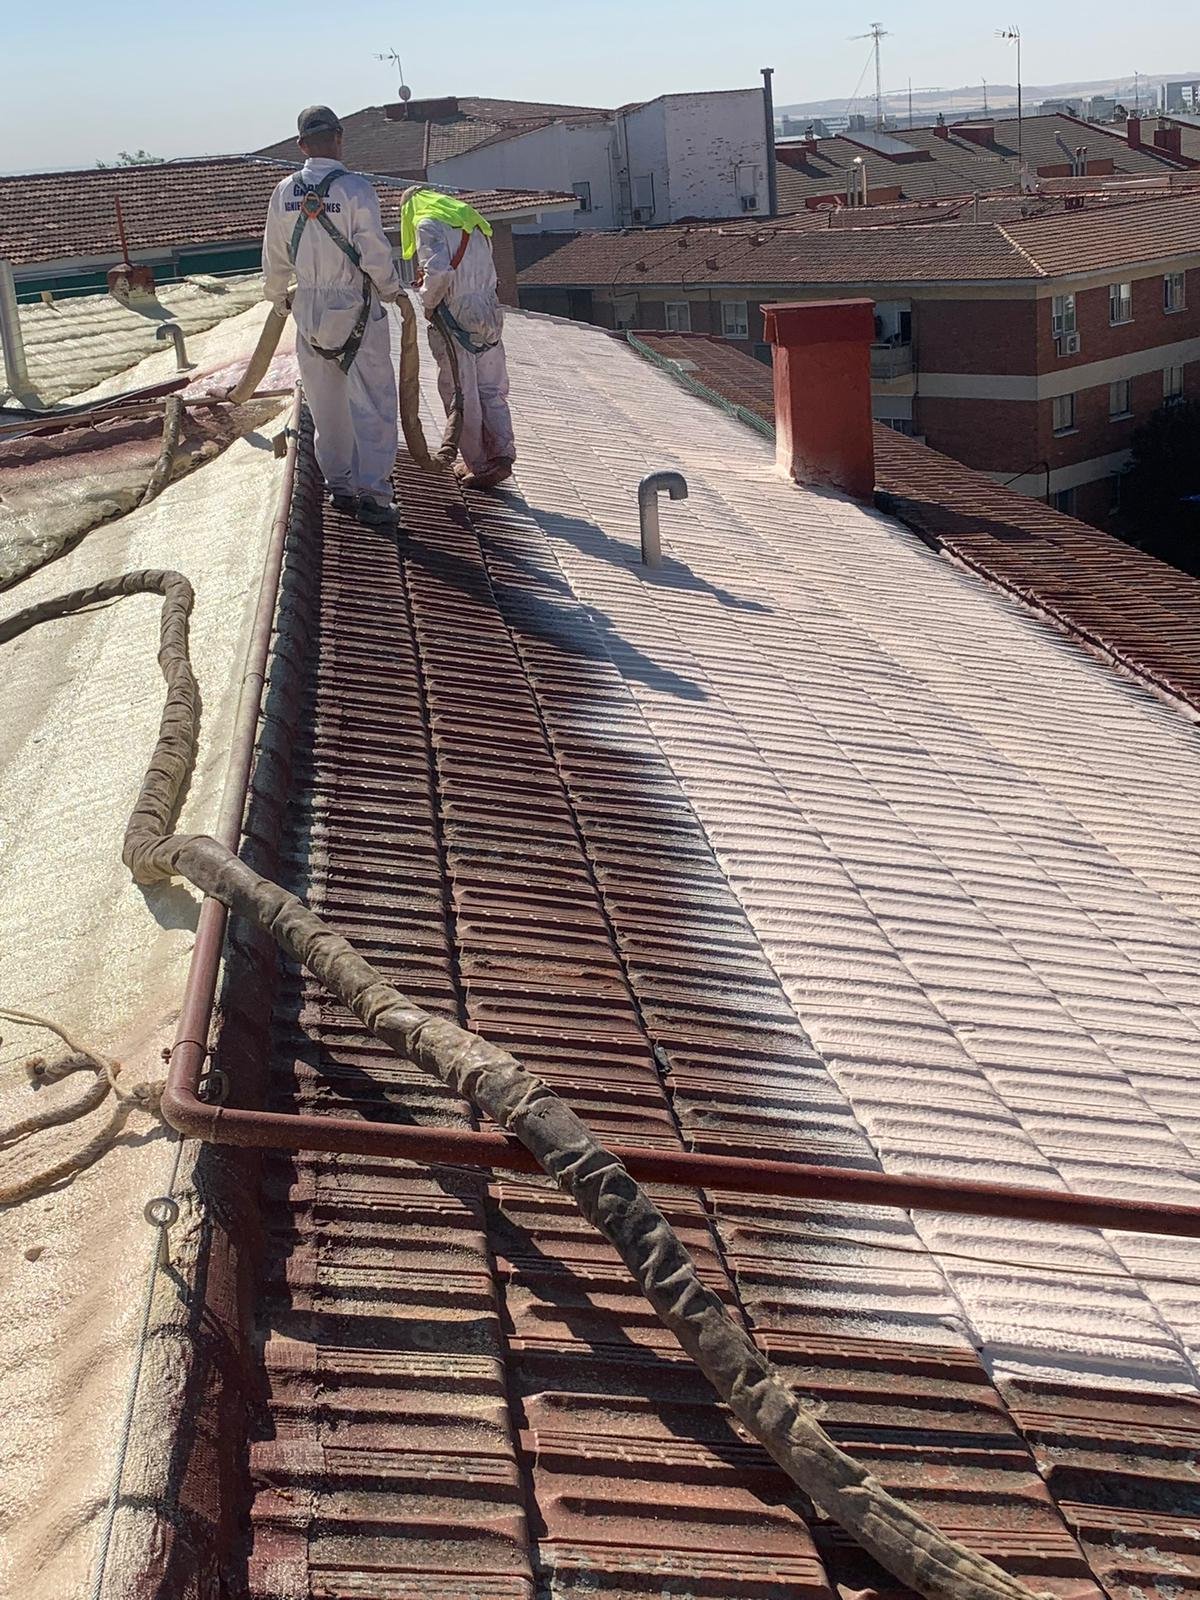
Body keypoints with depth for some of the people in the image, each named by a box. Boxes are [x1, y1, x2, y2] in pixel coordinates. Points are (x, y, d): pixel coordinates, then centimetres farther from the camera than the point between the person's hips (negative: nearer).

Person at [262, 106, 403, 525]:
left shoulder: (284, 192, 2)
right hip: (355, 308, -5)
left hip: (309, 308, 5)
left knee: (326, 403, 15)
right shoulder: (355, 189, -14)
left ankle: (339, 485, 21)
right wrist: (394, 291, 5)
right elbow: (376, 253, -13)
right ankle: (372, 490, -5)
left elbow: (275, 256, 11)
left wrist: (276, 296, 29)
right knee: (372, 401, 0)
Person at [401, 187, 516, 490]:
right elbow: (489, 273, 14)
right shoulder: (475, 224, 19)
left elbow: (439, 270, -20)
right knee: (491, 390, 10)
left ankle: (477, 464, 8)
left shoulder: (428, 224, -4)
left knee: (461, 395, 3)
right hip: (488, 314, 6)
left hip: (454, 318, -6)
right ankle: (502, 454, -3)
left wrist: (428, 302, -4)